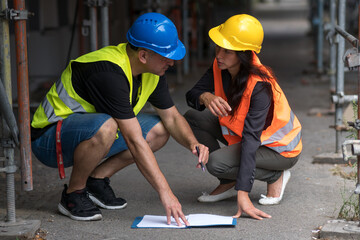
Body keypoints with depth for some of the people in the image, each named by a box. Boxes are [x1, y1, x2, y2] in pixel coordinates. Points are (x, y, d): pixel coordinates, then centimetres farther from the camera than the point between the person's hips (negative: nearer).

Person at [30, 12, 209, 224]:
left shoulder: (153, 71, -4)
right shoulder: (110, 73, -32)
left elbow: (172, 117, 6)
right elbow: (134, 141, -34)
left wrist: (193, 143, -15)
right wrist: (165, 192, -34)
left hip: (90, 130, 9)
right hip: (49, 137, -8)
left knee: (159, 130, 0)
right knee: (105, 127, -38)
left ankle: (97, 179, 4)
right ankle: (73, 194, -14)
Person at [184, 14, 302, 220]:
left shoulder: (259, 85, -34)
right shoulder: (220, 67, -13)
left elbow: (251, 138, -39)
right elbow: (192, 94, -13)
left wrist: (243, 194, -43)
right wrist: (205, 97, -41)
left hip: (280, 148, -8)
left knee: (217, 163, -29)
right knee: (192, 118, -8)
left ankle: (276, 176, -3)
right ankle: (229, 183, 1)